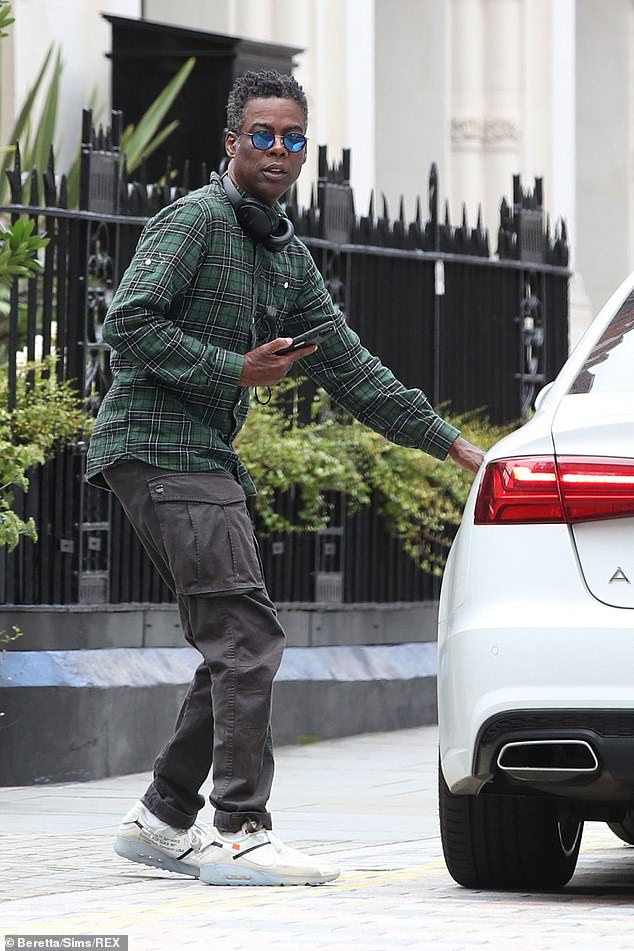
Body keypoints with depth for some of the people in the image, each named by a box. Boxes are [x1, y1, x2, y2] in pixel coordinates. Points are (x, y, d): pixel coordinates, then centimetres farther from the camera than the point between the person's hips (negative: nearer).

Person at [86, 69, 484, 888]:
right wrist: (235, 370, -18)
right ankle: (239, 835, -15)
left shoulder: (286, 254, 18)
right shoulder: (195, 220, -9)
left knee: (236, 649, 10)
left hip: (205, 459, 10)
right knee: (248, 638, -15)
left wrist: (450, 444, 20)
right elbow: (128, 323, -18)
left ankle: (163, 818, 17)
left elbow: (347, 367, 22)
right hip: (159, 448, -9)